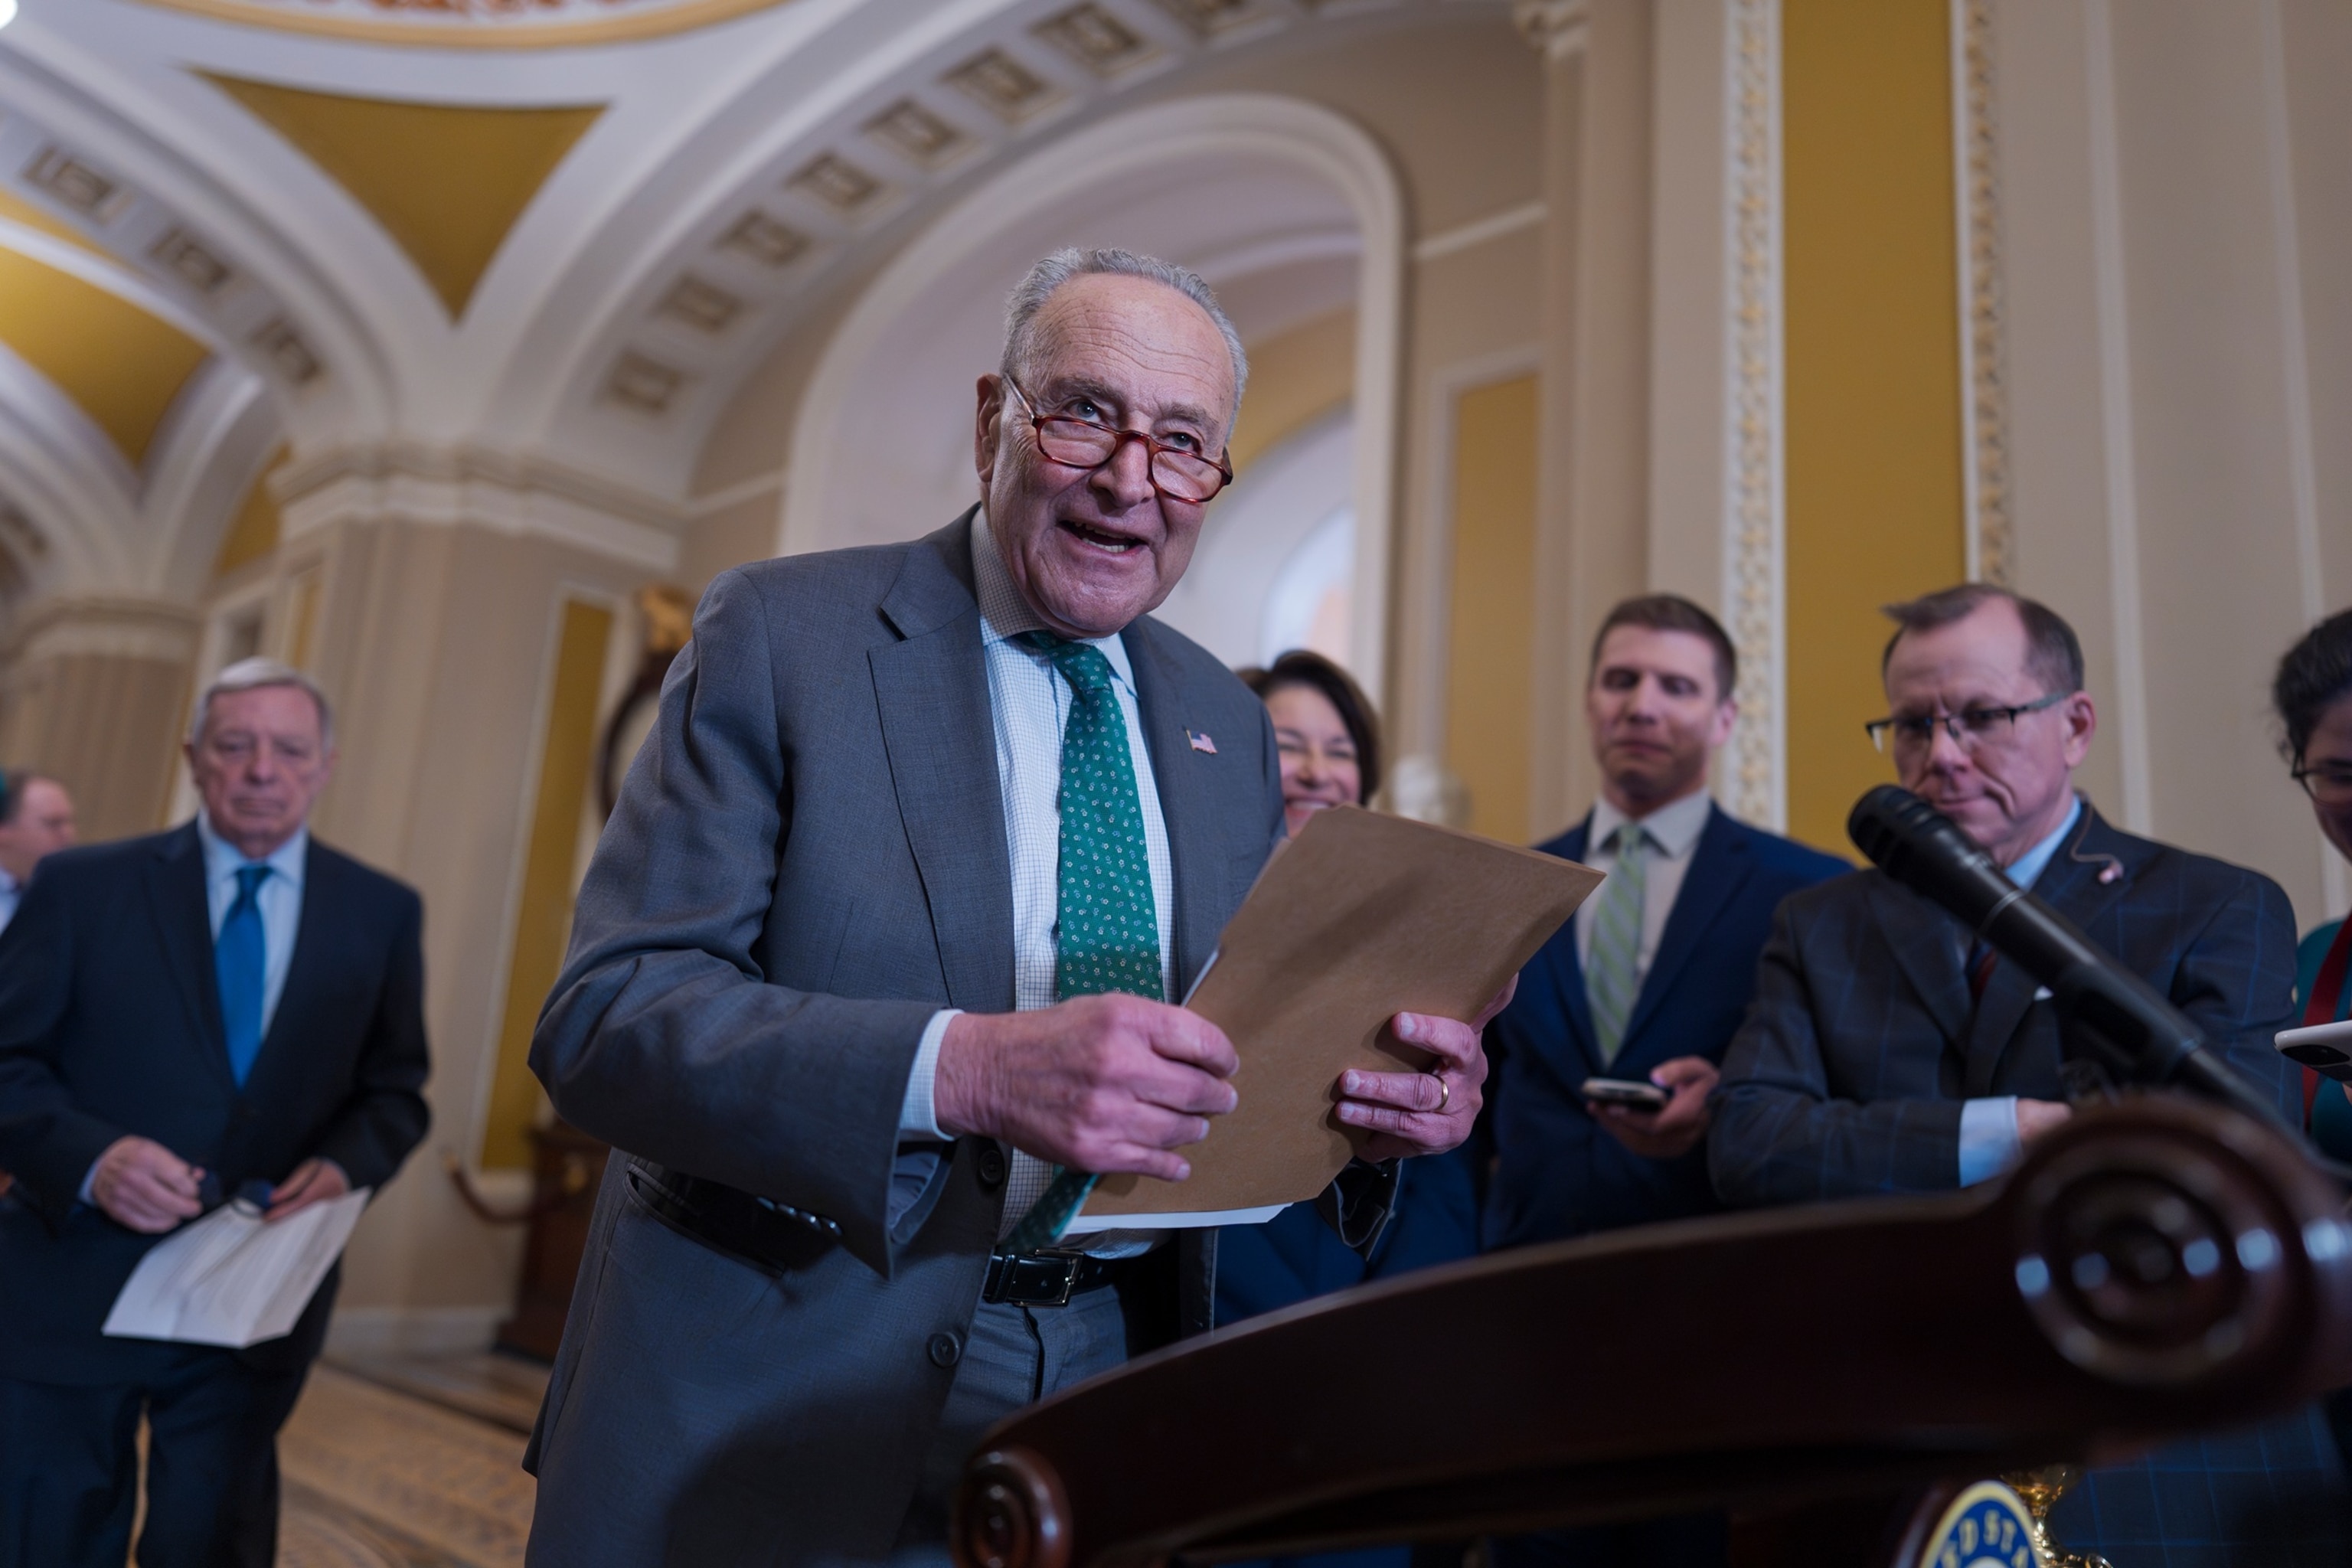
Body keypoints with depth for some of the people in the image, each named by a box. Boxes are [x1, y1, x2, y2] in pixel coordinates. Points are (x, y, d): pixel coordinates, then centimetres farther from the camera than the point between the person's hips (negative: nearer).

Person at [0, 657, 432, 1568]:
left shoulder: (382, 912, 3)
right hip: (73, 1287, -1)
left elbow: (395, 1089, 7)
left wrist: (345, 1164, -13)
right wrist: (90, 1157, -21)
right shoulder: (82, 885, -1)